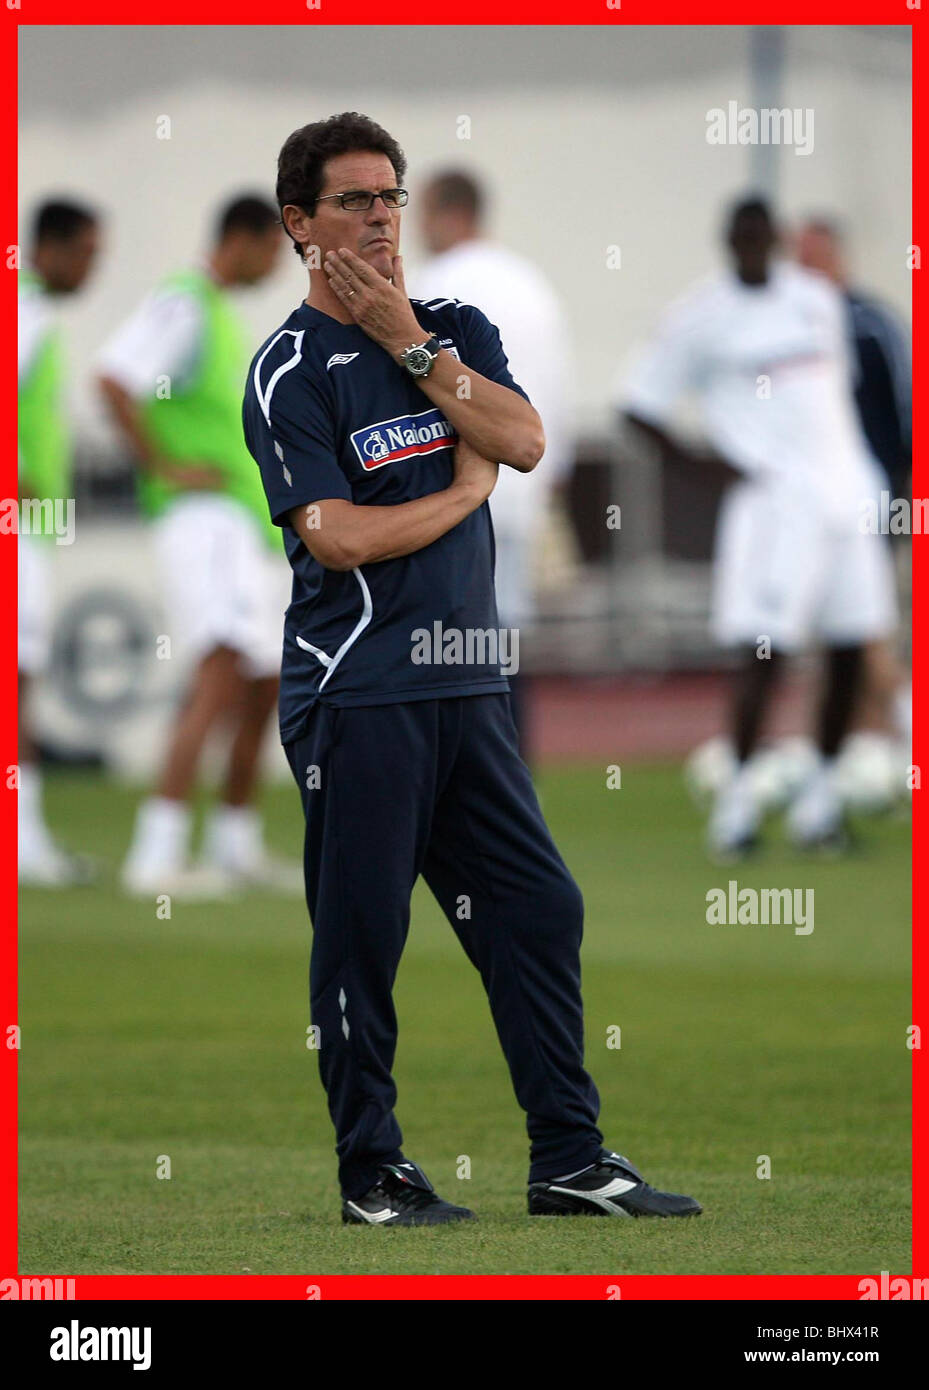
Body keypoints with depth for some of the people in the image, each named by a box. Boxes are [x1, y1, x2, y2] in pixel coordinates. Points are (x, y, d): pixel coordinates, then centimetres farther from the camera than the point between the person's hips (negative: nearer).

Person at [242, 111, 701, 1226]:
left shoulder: (457, 330, 14)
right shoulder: (291, 369, -5)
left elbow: (523, 441, -4)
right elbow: (337, 537, -16)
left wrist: (411, 343, -8)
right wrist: (464, 489, -4)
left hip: (466, 684, 6)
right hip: (356, 693, -6)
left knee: (538, 912, 5)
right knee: (361, 935, -2)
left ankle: (569, 1159, 10)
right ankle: (371, 1175, 7)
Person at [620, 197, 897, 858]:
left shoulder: (816, 299, 13)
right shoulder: (700, 316, -1)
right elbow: (639, 403, 1)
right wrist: (694, 459, -9)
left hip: (846, 487, 5)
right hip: (774, 498, -5)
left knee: (851, 649, 3)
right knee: (767, 648, -13)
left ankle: (822, 791, 13)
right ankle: (738, 795, -4)